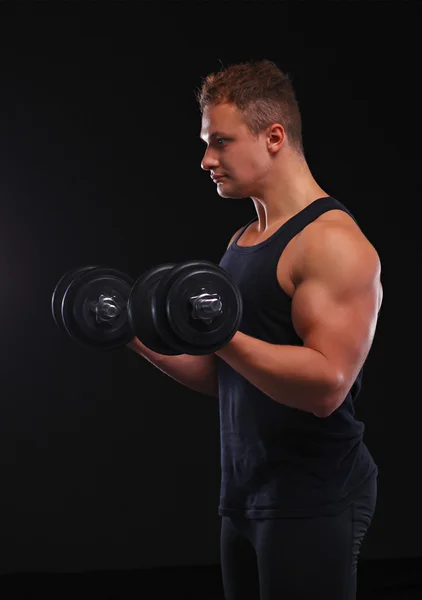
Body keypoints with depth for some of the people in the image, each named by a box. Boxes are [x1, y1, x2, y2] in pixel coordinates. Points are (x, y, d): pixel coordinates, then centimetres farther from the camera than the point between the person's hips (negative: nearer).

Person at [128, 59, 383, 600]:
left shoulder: (333, 241, -14)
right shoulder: (243, 240, 14)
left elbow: (326, 385, -24)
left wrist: (219, 335, -31)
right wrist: (142, 338, 5)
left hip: (313, 498, -9)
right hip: (244, 493, 9)